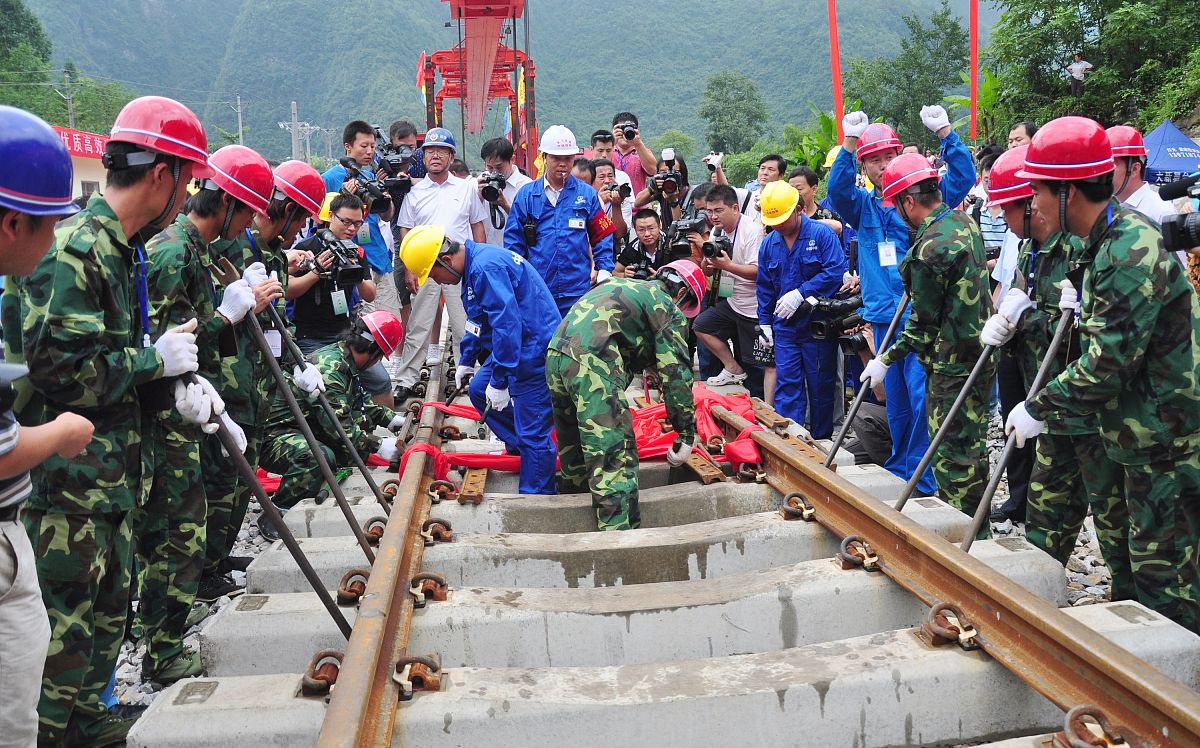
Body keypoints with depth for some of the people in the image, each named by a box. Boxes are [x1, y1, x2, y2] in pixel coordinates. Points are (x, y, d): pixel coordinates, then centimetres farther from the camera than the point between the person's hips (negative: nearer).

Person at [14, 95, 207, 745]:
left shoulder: (120, 246, 13)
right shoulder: (72, 248, -19)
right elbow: (58, 368, -25)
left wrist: (178, 375, 6)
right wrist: (156, 359, -16)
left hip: (110, 466, 10)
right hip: (66, 476, -10)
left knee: (111, 600, 19)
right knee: (69, 614, 1)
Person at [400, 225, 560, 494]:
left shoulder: (486, 268, -23)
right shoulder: (474, 264, 11)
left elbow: (507, 324, -28)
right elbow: (478, 318, 25)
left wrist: (499, 382, -23)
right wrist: (467, 360, 29)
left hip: (535, 350, -11)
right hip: (515, 345, 11)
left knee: (531, 432, -7)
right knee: (478, 391, 22)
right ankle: (518, 447, 31)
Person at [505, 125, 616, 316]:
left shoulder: (587, 194, 5)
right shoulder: (526, 194, 5)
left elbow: (602, 236, 8)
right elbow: (513, 240, 6)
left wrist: (604, 272, -1)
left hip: (577, 293, 0)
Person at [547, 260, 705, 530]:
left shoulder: (622, 285, 31)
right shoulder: (669, 310, 8)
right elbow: (676, 374, 2)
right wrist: (686, 434, 7)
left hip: (556, 354, 9)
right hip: (592, 363, -8)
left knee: (574, 447, 22)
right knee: (616, 459, -6)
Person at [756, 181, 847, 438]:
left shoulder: (822, 233, -8)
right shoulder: (768, 243, 9)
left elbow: (836, 271, -18)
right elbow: (764, 287, 16)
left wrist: (800, 294, -20)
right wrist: (764, 322, 11)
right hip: (785, 327, 4)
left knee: (821, 385, 6)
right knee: (786, 385, 2)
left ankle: (821, 441, 18)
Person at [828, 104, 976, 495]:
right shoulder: (862, 207, 9)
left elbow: (963, 177, -7)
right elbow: (837, 189, -10)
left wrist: (944, 132, -17)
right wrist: (849, 143, -22)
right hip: (884, 317, 3)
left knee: (921, 396, -10)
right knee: (896, 401, 14)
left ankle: (922, 479, -2)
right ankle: (900, 470, 28)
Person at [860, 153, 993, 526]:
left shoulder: (929, 248, -22)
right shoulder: (965, 222, 6)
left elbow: (925, 321, -15)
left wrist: (886, 359, -7)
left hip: (952, 364, -10)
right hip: (979, 352, 10)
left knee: (952, 453, 0)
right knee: (971, 445, 20)